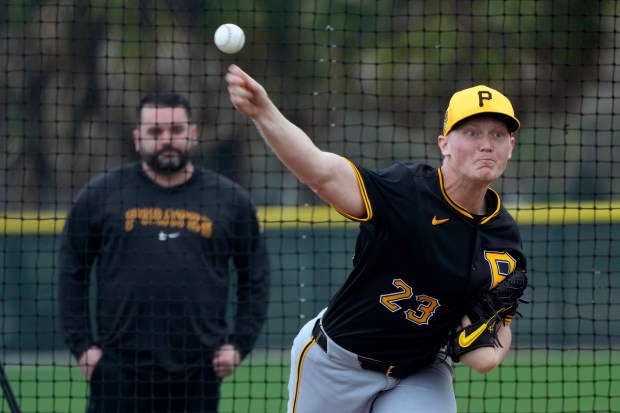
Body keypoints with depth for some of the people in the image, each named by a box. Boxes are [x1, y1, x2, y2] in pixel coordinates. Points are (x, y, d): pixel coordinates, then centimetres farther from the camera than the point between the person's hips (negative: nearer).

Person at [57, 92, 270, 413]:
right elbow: (71, 273, 8)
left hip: (198, 370, 1)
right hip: (121, 367, -1)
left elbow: (256, 278, 13)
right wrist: (82, 344, 1)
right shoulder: (99, 196, 5)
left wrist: (240, 343, 4)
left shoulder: (231, 200, 8)